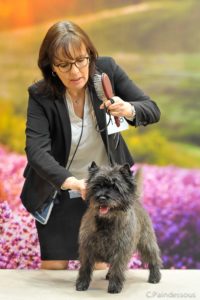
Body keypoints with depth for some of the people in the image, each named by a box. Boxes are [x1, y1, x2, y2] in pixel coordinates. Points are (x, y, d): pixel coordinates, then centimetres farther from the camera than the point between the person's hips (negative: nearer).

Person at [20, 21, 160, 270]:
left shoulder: (107, 70, -16)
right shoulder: (40, 95, -20)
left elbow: (152, 110, -12)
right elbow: (36, 149, -30)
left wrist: (129, 110, -37)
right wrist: (72, 182, -47)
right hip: (58, 195, -1)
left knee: (100, 268, 10)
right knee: (54, 268, 9)